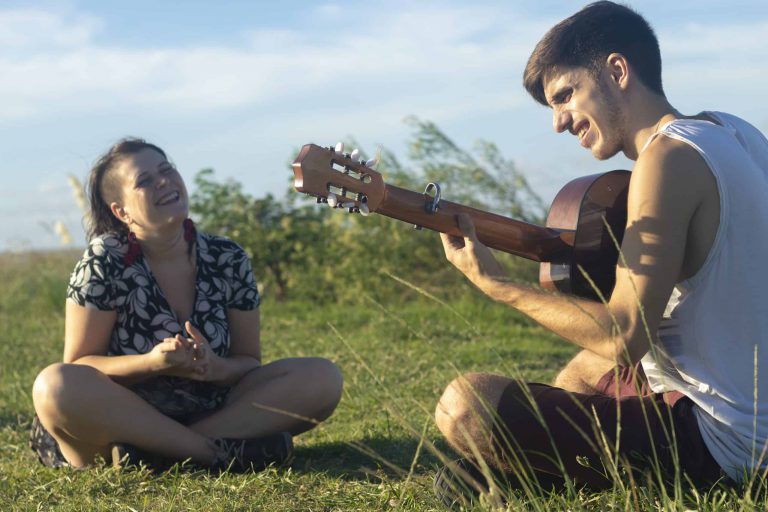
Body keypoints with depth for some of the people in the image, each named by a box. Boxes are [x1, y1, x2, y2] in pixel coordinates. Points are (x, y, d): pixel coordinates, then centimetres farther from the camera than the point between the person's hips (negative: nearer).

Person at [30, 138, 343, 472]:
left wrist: (215, 368, -22)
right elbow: (76, 368, -10)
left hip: (211, 412, 3)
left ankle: (154, 455, -24)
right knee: (55, 386, -35)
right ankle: (220, 452, -26)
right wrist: (152, 362, -28)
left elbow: (249, 362, 3)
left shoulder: (228, 260, -1)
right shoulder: (104, 261, -10)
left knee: (322, 377, -16)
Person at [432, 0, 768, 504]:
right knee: (586, 365, 36)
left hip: (708, 439, -10)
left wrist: (497, 284, -14)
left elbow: (624, 338, -22)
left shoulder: (669, 155, -19)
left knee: (466, 405, -19)